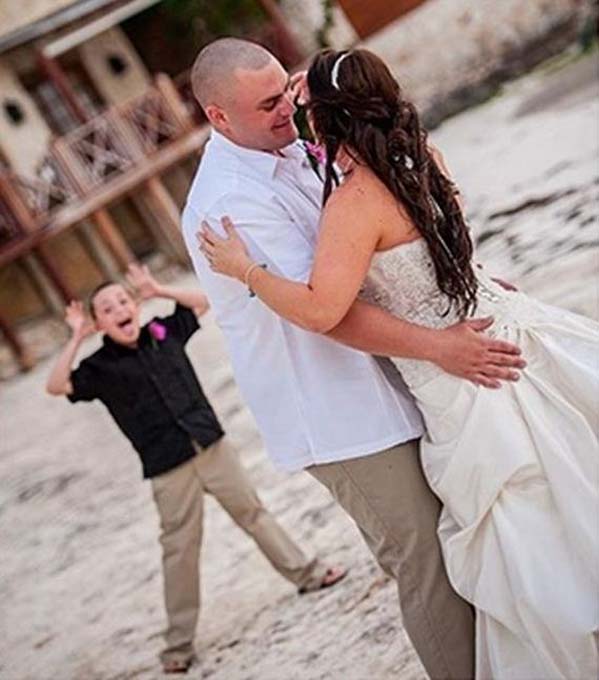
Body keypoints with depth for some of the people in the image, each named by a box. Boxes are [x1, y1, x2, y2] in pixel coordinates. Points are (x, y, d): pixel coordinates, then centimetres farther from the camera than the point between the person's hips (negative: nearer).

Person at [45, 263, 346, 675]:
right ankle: (179, 642, 11)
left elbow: (202, 302, 15)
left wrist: (160, 291, 3)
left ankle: (305, 572, 35)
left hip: (211, 444, 3)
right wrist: (76, 339, -18)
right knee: (180, 549, 1)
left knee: (252, 512, 17)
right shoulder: (101, 367, -6)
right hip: (167, 468, -3)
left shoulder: (163, 333, 5)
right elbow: (56, 386, -18)